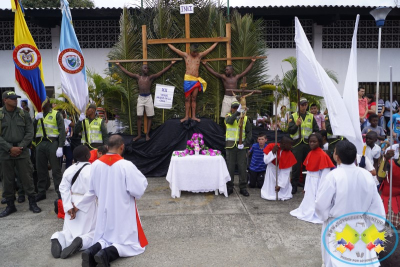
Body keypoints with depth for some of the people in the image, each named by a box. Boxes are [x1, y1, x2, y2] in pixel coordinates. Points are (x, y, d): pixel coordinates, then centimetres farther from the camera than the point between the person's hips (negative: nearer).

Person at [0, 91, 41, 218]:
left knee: (27, 177, 2)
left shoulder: (23, 113, 4)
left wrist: (20, 147, -8)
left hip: (22, 150, 0)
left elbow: (30, 132, 2)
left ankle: (32, 202, 12)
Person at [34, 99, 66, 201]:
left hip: (52, 143, -4)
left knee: (56, 170, -3)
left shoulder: (56, 114, 1)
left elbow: (62, 131, -6)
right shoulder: (36, 114, 15)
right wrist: (36, 119, -10)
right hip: (40, 144, 5)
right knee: (41, 169, 9)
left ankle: (60, 193, 1)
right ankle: (41, 192, 19)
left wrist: (60, 147, -14)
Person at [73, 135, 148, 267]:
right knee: (129, 242, 9)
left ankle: (92, 250, -8)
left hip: (104, 211, 5)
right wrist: (141, 180, 3)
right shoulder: (126, 165, -21)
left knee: (106, 238, 23)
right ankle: (106, 254, -17)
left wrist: (78, 206, 22)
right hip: (122, 211, -5)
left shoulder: (96, 164, -3)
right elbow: (139, 189, -19)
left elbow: (91, 191, 7)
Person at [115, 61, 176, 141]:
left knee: (149, 117, 2)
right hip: (140, 98, 2)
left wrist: (171, 64, -6)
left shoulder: (151, 77, 1)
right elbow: (126, 72, 13)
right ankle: (139, 135, 10)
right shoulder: (138, 77, 7)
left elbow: (162, 71, -2)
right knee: (139, 117, 2)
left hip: (148, 98, -1)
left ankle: (147, 134, 10)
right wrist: (119, 65, 15)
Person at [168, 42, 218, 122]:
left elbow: (210, 49, 16)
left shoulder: (199, 56, 10)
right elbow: (174, 49, 12)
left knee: (194, 99, 5)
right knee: (187, 99, 1)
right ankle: (186, 116, 4)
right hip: (187, 79, -1)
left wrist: (216, 42, 20)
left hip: (196, 80, 1)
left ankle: (193, 116, 8)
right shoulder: (186, 55, 7)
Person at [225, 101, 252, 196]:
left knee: (242, 167, 3)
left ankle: (243, 188, 14)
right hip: (230, 145, 0)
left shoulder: (245, 118, 6)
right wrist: (237, 112, -29)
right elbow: (230, 121, -20)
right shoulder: (228, 116, 5)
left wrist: (245, 143, -9)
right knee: (230, 167, 5)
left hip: (241, 146, 0)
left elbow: (249, 133, 4)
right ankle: (229, 187, 16)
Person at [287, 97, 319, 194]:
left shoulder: (311, 116, 11)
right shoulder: (293, 116, 5)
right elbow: (290, 131, -3)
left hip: (308, 144, 2)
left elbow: (316, 130, 12)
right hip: (297, 144, -2)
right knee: (296, 165, 1)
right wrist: (296, 124, -19)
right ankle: (294, 185, 10)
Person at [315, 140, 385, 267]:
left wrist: (325, 216, 4)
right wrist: (376, 225, 13)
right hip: (359, 226, 4)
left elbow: (321, 204, -17)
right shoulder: (366, 175, -10)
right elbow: (376, 204, 0)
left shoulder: (334, 176, -23)